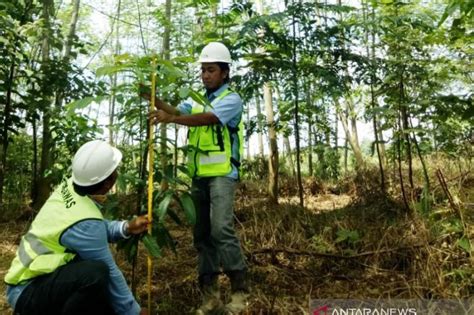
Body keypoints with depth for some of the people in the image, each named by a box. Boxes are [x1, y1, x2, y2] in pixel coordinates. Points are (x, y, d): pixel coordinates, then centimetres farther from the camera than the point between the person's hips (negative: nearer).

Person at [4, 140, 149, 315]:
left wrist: (126, 227, -8)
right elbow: (110, 273, -23)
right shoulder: (85, 223, -31)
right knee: (97, 273, -34)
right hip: (28, 292, -8)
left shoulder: (70, 186, -8)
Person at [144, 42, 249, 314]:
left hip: (222, 174, -7)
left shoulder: (232, 99, -4)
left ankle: (240, 289, -3)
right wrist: (154, 99, -16)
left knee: (221, 229, -18)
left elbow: (207, 119, -22)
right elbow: (177, 110, 2)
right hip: (199, 174, 7)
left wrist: (170, 118, -33)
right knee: (202, 233, 7)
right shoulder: (198, 99, 19)